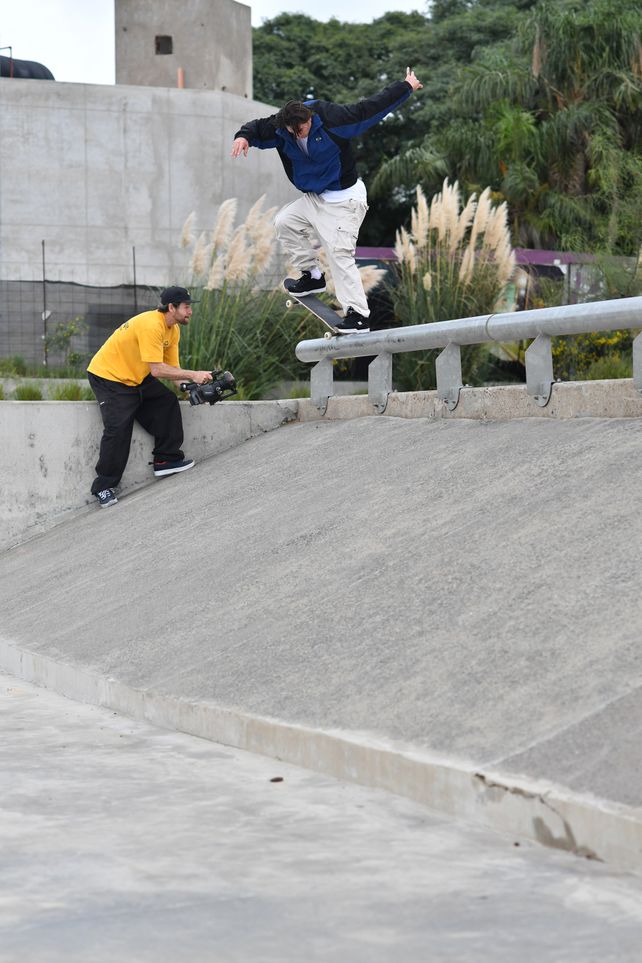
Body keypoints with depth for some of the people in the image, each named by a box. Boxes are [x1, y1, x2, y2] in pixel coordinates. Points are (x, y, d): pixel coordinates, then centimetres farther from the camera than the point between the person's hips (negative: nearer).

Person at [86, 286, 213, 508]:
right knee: (118, 429, -17)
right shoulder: (151, 325, -29)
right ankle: (103, 487, -9)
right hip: (107, 376, -9)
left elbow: (172, 367, 0)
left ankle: (166, 460, 3)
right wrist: (193, 375, -28)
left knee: (167, 403, -4)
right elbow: (157, 369, -32)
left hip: (136, 377, 9)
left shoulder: (173, 330, 2)